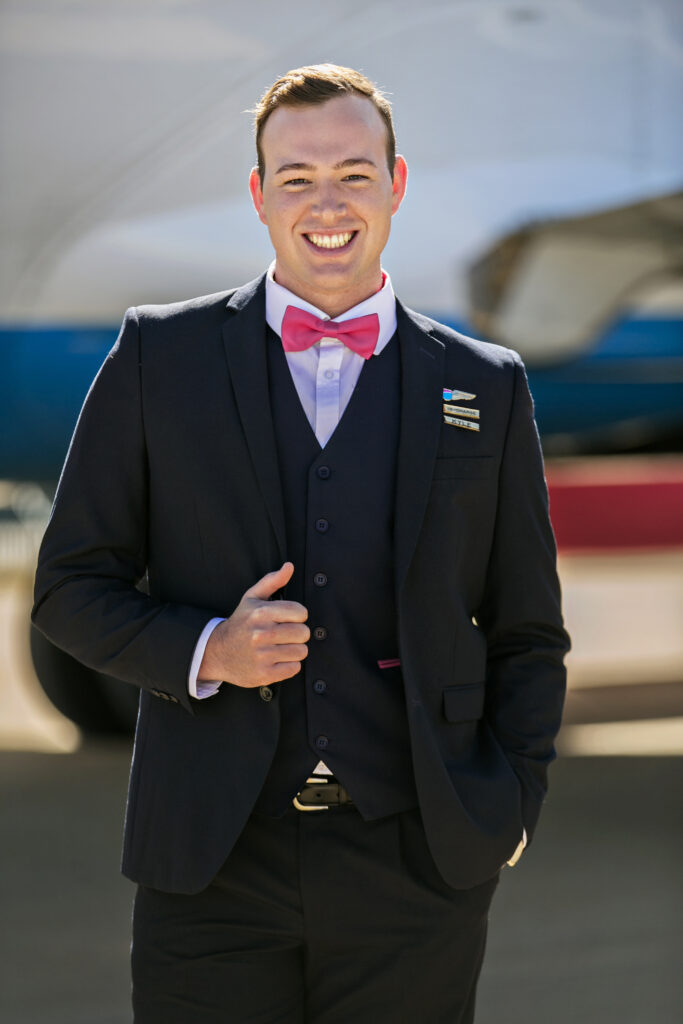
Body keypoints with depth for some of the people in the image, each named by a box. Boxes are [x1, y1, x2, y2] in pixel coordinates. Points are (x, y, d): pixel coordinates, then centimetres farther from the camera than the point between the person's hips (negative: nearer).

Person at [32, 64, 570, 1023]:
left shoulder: (487, 389, 9)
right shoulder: (159, 355, 6)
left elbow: (528, 637, 13)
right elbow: (73, 586, 8)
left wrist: (511, 802, -1)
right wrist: (203, 651, -9)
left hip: (415, 868, 1)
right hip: (212, 869, -1)